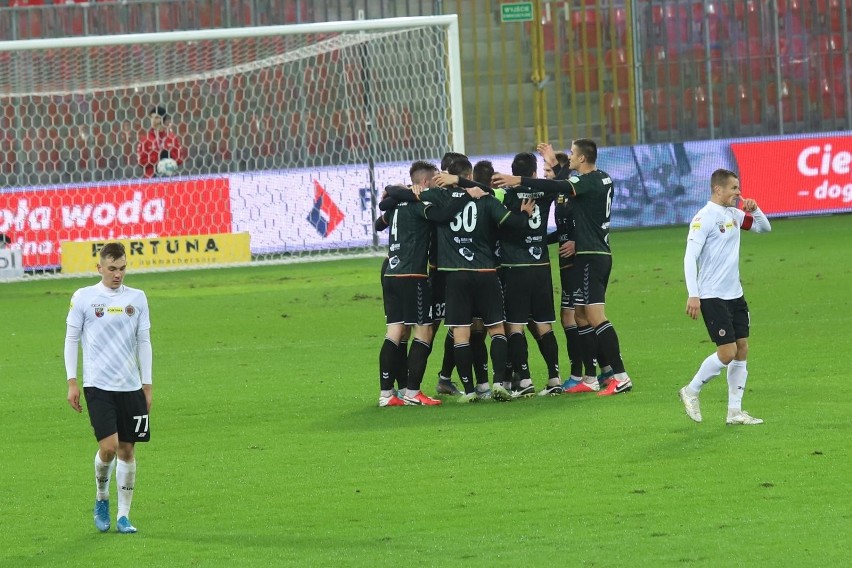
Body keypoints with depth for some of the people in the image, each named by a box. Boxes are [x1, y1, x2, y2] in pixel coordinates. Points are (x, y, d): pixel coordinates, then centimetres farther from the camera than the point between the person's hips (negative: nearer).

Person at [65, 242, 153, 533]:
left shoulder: (137, 298, 6)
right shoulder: (83, 297, -1)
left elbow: (144, 342, 11)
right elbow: (71, 339, 4)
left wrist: (147, 386, 9)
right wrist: (72, 382, -1)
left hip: (131, 387, 3)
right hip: (98, 386, -3)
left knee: (127, 449, 4)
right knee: (108, 446, -15)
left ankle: (123, 515, 12)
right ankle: (101, 498, 12)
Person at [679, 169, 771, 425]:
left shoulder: (734, 215, 10)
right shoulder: (704, 218, -13)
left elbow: (764, 227, 24)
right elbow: (690, 257, -18)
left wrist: (754, 210, 2)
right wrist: (693, 295, -24)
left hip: (735, 295, 8)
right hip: (712, 296, -8)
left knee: (742, 349, 4)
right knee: (727, 352, -11)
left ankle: (735, 411, 9)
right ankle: (691, 392, 9)